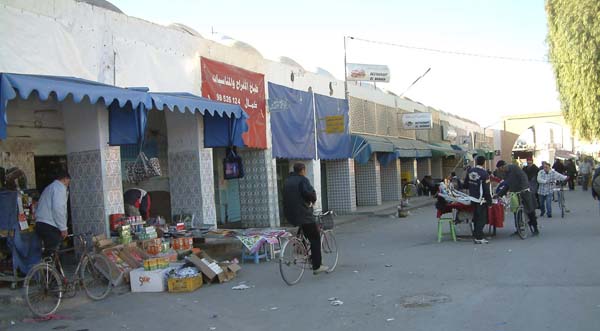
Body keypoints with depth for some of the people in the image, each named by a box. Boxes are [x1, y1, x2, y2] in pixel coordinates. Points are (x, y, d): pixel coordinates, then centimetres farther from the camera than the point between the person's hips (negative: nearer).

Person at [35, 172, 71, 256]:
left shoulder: (49, 187, 27)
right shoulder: (60, 187, -5)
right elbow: (58, 208, -17)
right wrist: (63, 228, -14)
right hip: (50, 226, -10)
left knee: (49, 251, 12)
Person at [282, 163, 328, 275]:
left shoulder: (287, 181, 15)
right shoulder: (303, 180, -9)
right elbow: (309, 193, -24)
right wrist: (313, 200, -2)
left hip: (290, 215, 8)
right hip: (303, 215, -8)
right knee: (315, 239, 2)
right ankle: (317, 266, 2)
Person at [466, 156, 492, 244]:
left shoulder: (470, 171, 4)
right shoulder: (484, 174, -17)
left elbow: (466, 184, 15)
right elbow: (486, 189, -16)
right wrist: (489, 201, -9)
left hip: (472, 198, 7)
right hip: (481, 199, -7)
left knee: (476, 217, 16)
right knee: (482, 218, -1)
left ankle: (476, 235, 21)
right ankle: (478, 237, -3)